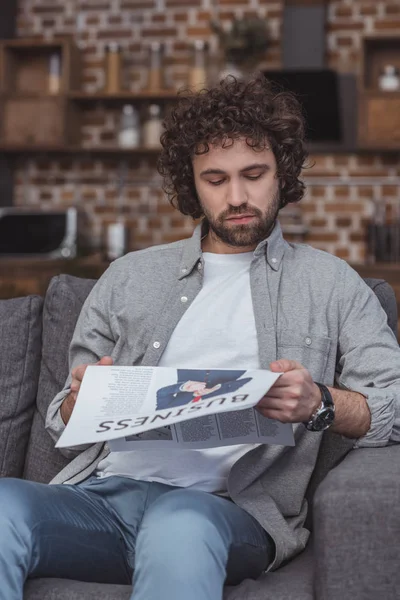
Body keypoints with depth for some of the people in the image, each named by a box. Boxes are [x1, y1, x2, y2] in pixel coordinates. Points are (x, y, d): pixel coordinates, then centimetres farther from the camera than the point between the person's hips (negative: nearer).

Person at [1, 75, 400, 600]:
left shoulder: (330, 284, 16)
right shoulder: (129, 277, 22)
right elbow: (63, 427, 21)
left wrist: (321, 403, -14)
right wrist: (81, 401, -4)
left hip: (232, 506, -2)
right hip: (103, 491, 3)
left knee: (180, 524, -39)